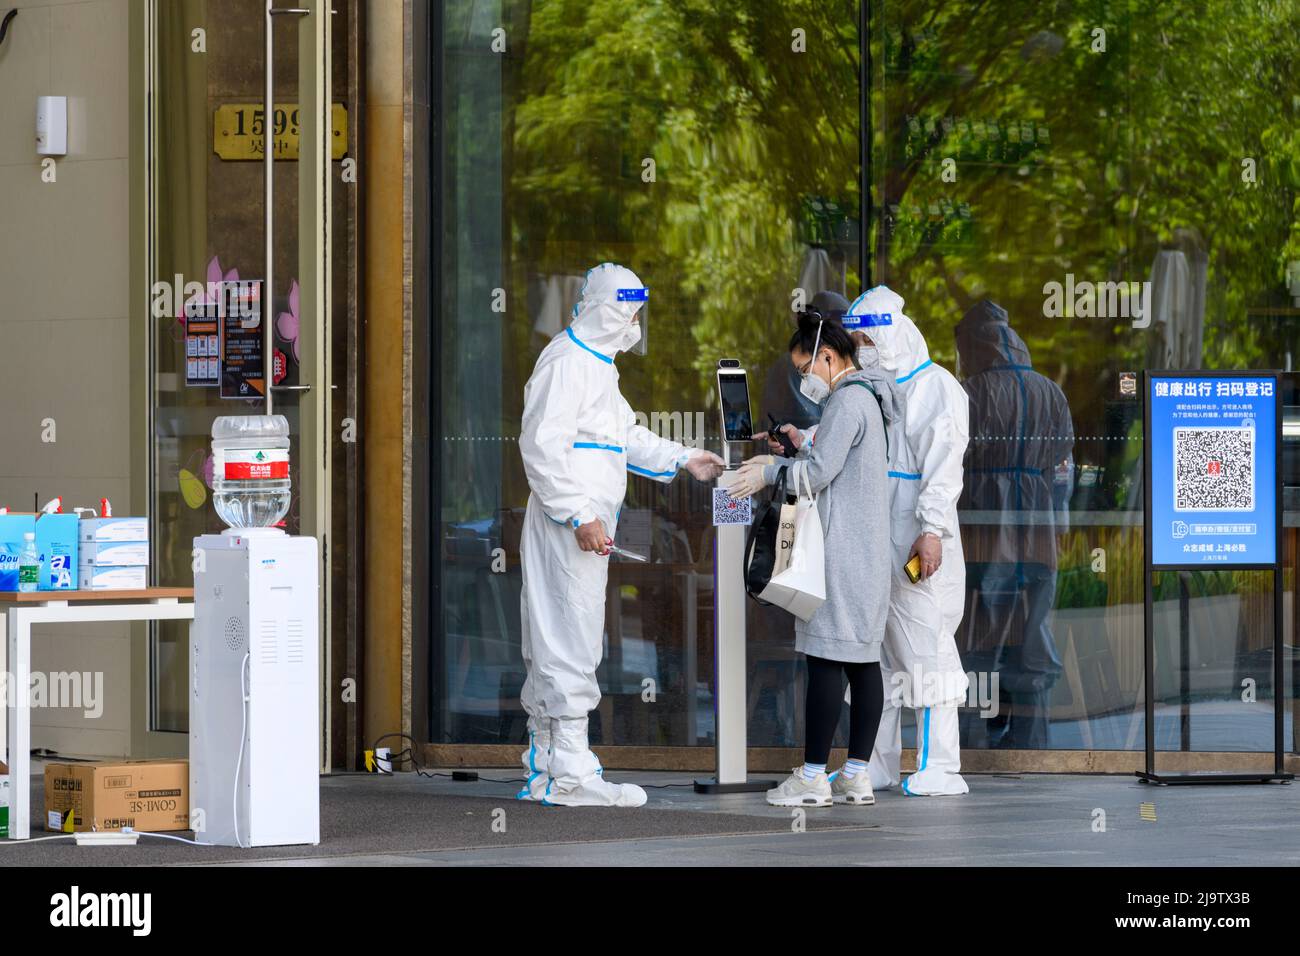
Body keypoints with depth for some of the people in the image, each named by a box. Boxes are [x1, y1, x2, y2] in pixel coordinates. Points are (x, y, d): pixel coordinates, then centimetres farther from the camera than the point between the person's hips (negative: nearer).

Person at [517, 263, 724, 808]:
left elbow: (626, 435, 32)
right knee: (570, 643, -10)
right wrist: (580, 516, -22)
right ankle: (570, 774, -11)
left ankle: (544, 771, 16)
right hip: (567, 527, -11)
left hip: (586, 526, 11)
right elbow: (543, 445, -20)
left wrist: (683, 459, 25)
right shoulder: (567, 361, -13)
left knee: (554, 646, 12)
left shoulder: (596, 363, 22)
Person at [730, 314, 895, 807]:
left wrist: (768, 474, -2)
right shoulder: (864, 398, 19)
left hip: (841, 548, -10)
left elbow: (819, 472, -16)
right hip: (868, 548, 10)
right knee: (862, 659, 7)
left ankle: (813, 776, -8)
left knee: (826, 659, -8)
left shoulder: (848, 401, -13)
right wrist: (778, 462, 17)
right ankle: (856, 775, 7)